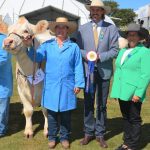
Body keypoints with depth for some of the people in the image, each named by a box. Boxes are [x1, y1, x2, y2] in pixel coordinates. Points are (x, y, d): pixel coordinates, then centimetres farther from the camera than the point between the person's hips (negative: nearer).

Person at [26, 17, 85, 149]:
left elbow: (78, 67, -1)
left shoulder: (74, 47, -1)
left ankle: (64, 137, 26)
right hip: (51, 85, 1)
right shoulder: (47, 45, 4)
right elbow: (35, 57, -4)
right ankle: (52, 137, 26)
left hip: (67, 86, -1)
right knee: (52, 113, 11)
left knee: (65, 114, 10)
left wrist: (79, 84, -6)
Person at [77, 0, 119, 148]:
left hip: (104, 71, -1)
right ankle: (88, 132, 23)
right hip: (88, 70, 1)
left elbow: (114, 50, -6)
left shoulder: (111, 28, -1)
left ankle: (100, 134, 23)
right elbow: (78, 48, 3)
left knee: (102, 105, 10)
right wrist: (86, 55, -16)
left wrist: (100, 56, -18)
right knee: (88, 103, 9)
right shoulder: (82, 28, 4)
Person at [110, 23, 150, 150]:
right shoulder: (122, 51, 12)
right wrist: (115, 90, 12)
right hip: (122, 92, 6)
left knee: (134, 119, 5)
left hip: (133, 93, -6)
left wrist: (139, 93, -18)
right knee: (126, 118, 16)